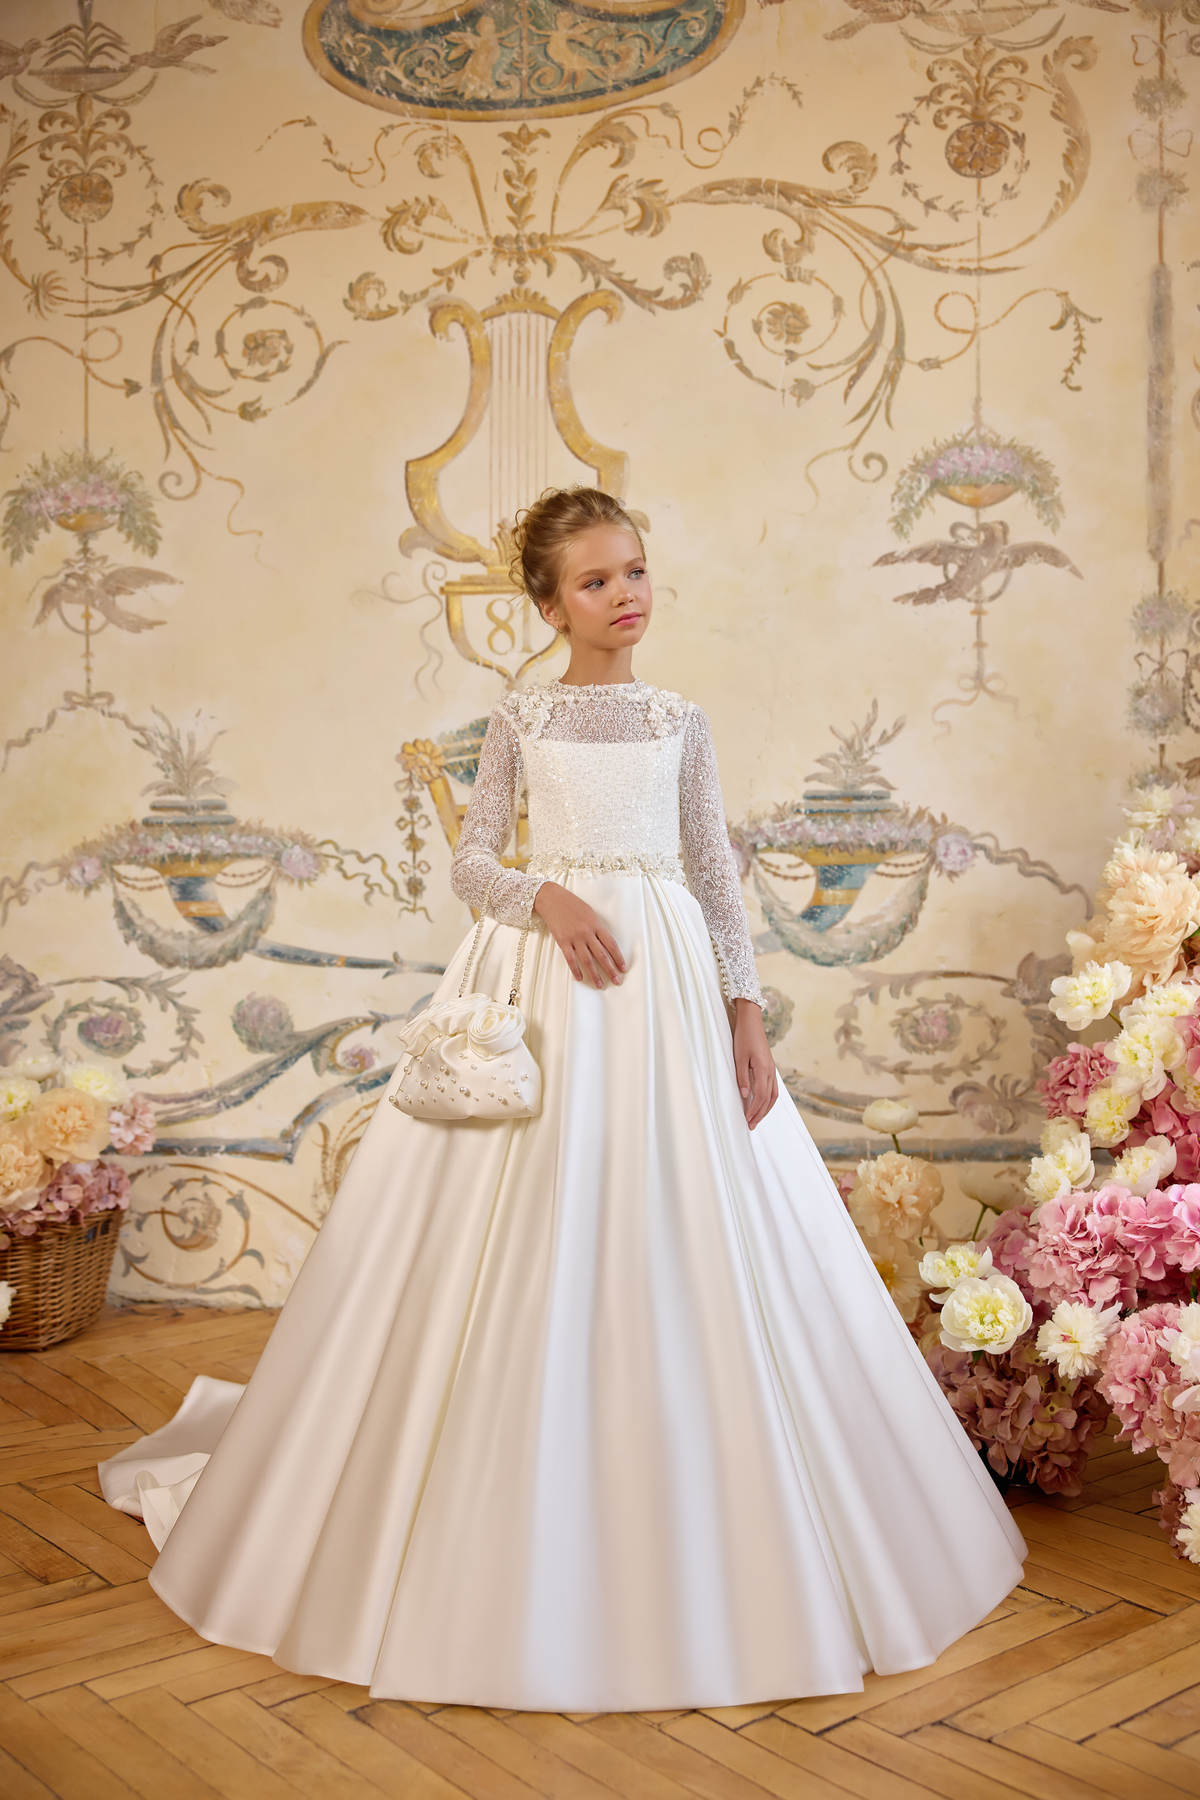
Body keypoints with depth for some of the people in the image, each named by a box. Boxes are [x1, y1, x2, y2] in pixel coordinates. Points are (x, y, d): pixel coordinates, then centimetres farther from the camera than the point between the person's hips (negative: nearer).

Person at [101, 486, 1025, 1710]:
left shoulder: (681, 723, 11)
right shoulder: (521, 721, 8)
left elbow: (717, 875, 8)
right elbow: (471, 860, 4)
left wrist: (747, 1016, 0)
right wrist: (549, 896, -16)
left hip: (671, 979, 2)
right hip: (543, 981, -1)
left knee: (683, 1247, 0)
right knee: (532, 1255, -2)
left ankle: (695, 1554, 16)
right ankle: (531, 1571, 13)